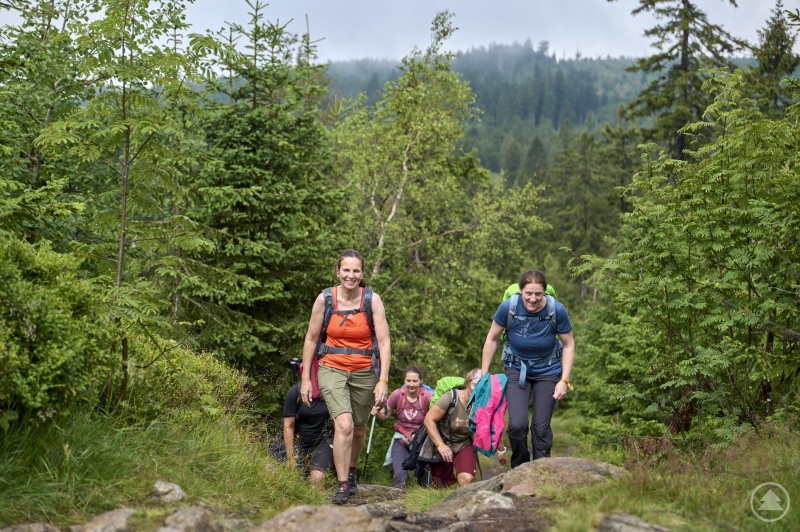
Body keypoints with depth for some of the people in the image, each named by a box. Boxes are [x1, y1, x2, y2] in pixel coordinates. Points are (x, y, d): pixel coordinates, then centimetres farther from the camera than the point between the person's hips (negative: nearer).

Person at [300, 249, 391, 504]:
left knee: (358, 429, 15)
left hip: (364, 373, 1)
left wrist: (383, 381, -17)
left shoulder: (372, 300, -9)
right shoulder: (325, 299, -8)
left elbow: (384, 342, -10)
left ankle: (351, 473, 42)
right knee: (344, 425, -20)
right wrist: (305, 378, 1)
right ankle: (342, 486, -10)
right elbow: (311, 339, 1)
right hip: (332, 370, -1)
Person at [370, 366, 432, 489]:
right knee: (399, 477, -23)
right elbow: (386, 414, 6)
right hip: (401, 438, 1)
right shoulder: (397, 394, -6)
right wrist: (377, 413, -16)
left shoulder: (427, 396, -12)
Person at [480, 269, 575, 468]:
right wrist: (483, 374, -3)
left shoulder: (557, 310, -20)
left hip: (548, 371, 0)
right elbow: (492, 339, -6)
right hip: (517, 368, 0)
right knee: (517, 424, -13)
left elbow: (569, 346, -6)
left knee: (541, 427, 0)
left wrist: (564, 380, -12)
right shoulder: (508, 307, -21)